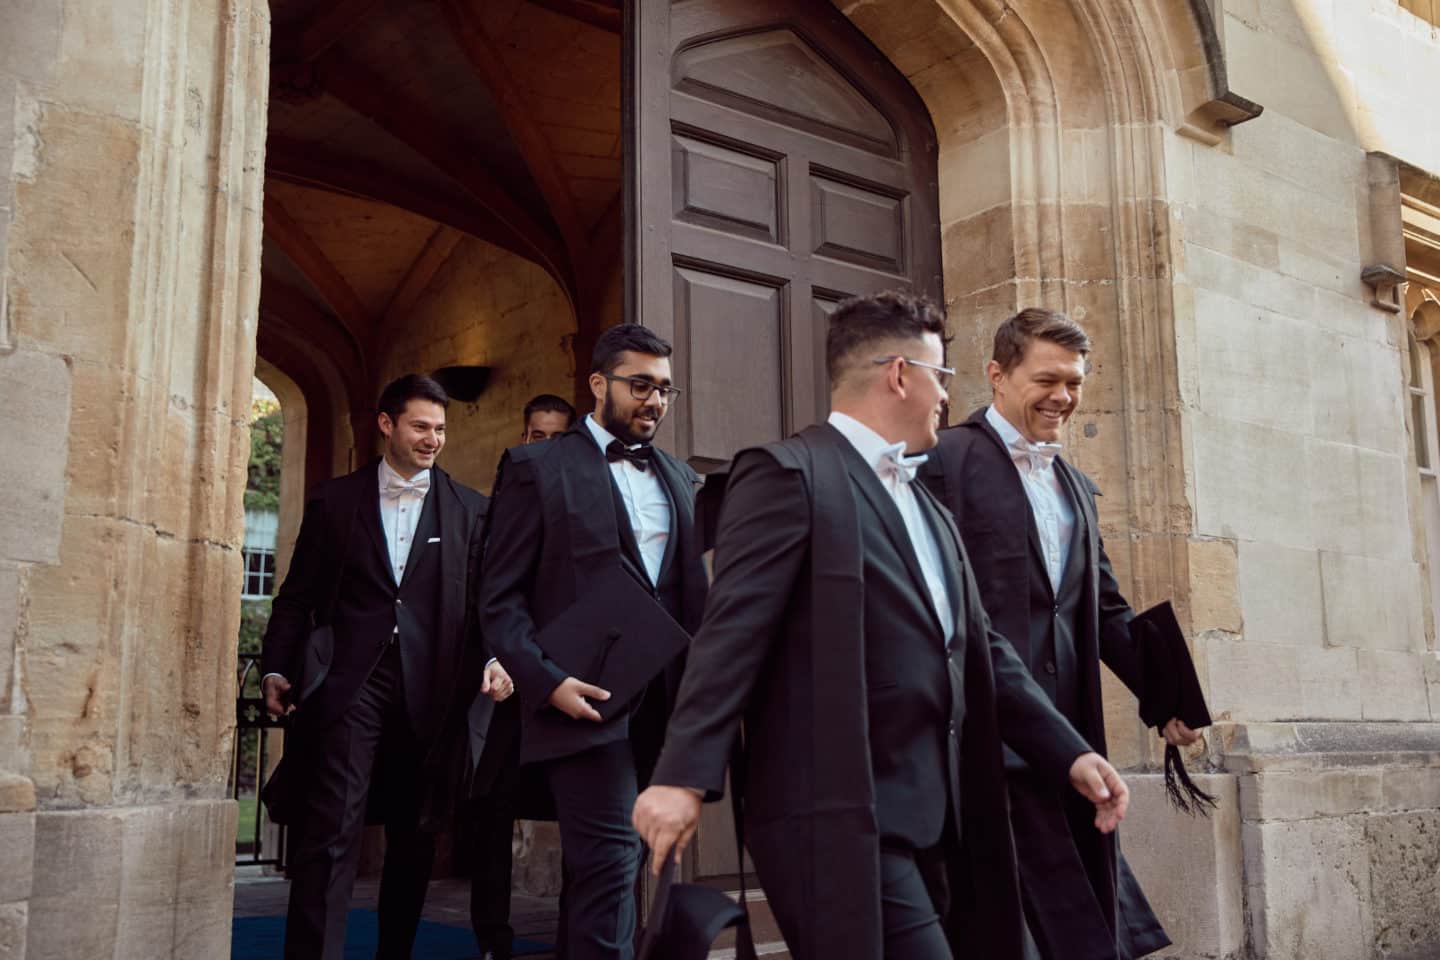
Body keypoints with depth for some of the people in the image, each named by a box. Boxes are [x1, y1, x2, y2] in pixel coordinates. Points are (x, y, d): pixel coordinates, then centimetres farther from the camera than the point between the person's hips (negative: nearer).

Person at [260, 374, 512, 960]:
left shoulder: (470, 510, 8)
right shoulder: (334, 499, 9)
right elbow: (298, 594, 9)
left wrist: (493, 659, -13)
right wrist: (277, 669, -1)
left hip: (429, 689, 2)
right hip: (351, 683, -1)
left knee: (414, 836, 11)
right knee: (331, 830, -10)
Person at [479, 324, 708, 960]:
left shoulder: (680, 477, 18)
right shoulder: (538, 467, 1)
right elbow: (501, 597, -3)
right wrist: (546, 681, -16)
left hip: (665, 703, 5)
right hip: (589, 700, -5)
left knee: (604, 869, 11)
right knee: (610, 866, -8)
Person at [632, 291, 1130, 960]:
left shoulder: (925, 505, 20)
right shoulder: (789, 474, -7)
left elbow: (980, 651, 21)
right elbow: (732, 634, -15)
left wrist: (1070, 755, 14)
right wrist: (685, 776, -22)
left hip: (935, 824, 9)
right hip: (841, 825, -8)